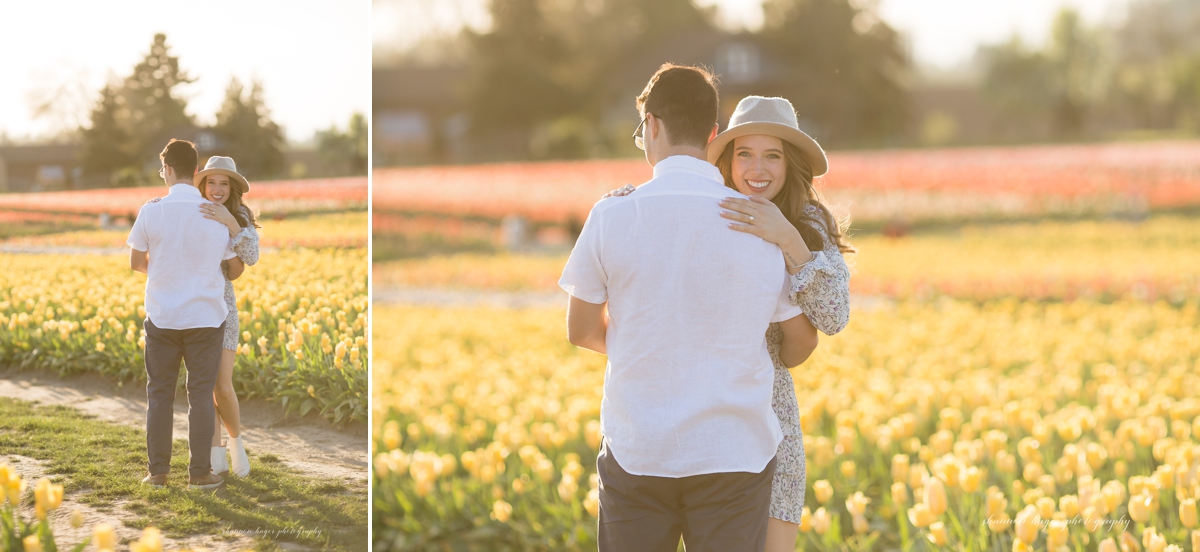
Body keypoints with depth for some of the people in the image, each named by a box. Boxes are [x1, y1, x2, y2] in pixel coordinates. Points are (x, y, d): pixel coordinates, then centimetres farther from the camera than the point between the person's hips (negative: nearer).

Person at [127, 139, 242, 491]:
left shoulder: (151, 211, -8)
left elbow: (136, 263, 1)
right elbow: (236, 267, 3)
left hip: (162, 317, 0)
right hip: (205, 316, 0)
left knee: (159, 394, 10)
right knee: (201, 395, 6)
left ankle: (158, 472, 12)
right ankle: (200, 473, 8)